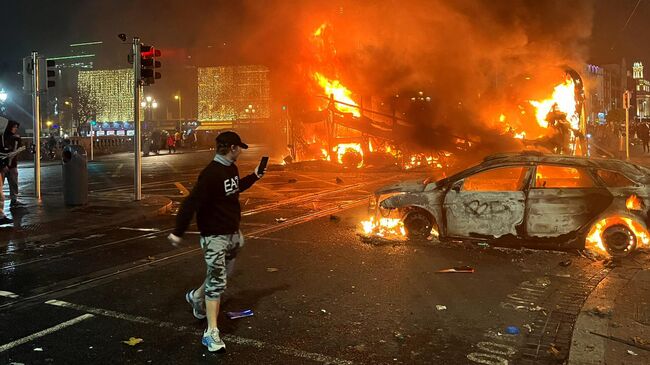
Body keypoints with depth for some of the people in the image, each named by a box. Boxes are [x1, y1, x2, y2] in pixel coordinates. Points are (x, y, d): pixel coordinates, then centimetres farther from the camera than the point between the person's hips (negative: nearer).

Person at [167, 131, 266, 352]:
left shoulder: (231, 168, 6)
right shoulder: (211, 174, -24)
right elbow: (192, 202, -28)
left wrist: (254, 176, 21)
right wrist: (178, 232, -30)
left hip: (233, 232, 9)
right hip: (215, 235, -9)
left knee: (219, 274, 21)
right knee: (217, 280, -7)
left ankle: (197, 296, 47)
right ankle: (212, 333, 0)